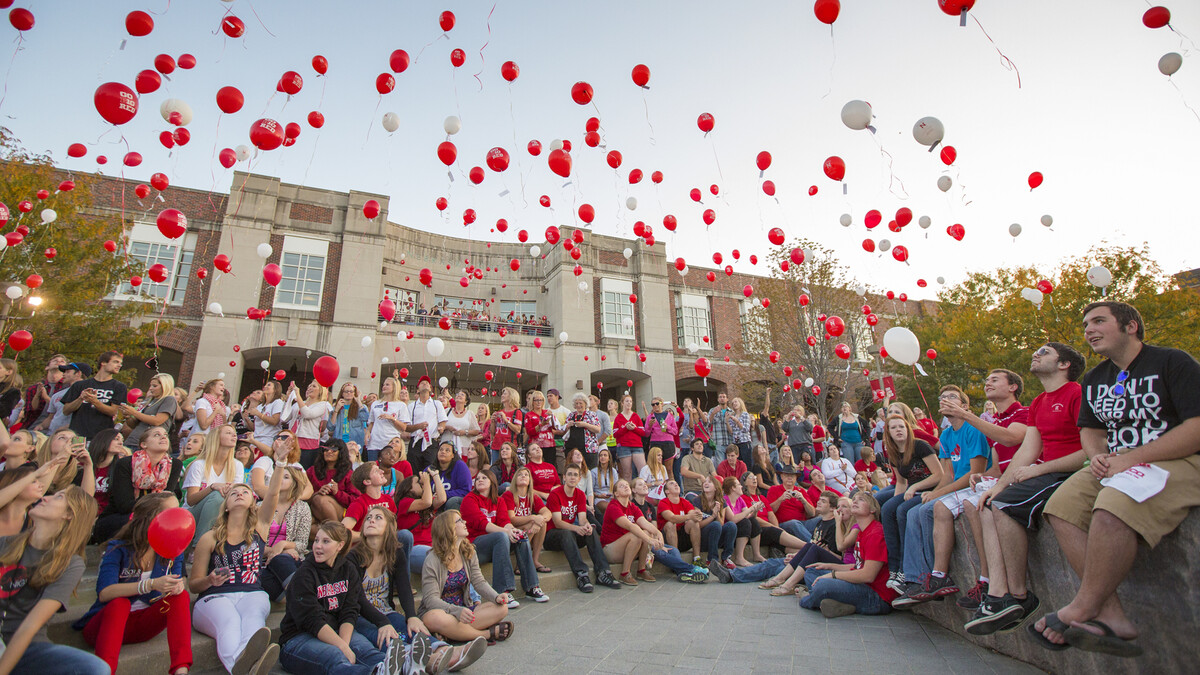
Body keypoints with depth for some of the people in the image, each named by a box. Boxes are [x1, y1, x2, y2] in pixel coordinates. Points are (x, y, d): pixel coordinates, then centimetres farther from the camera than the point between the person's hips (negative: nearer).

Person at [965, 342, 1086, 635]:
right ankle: (998, 594, -16)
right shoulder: (1038, 404, 18)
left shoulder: (1077, 394, -9)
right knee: (988, 506, -8)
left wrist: (1038, 469, -16)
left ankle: (1019, 596, -11)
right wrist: (998, 486, 2)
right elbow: (1027, 452, 12)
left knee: (1004, 506, -26)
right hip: (1045, 473, 9)